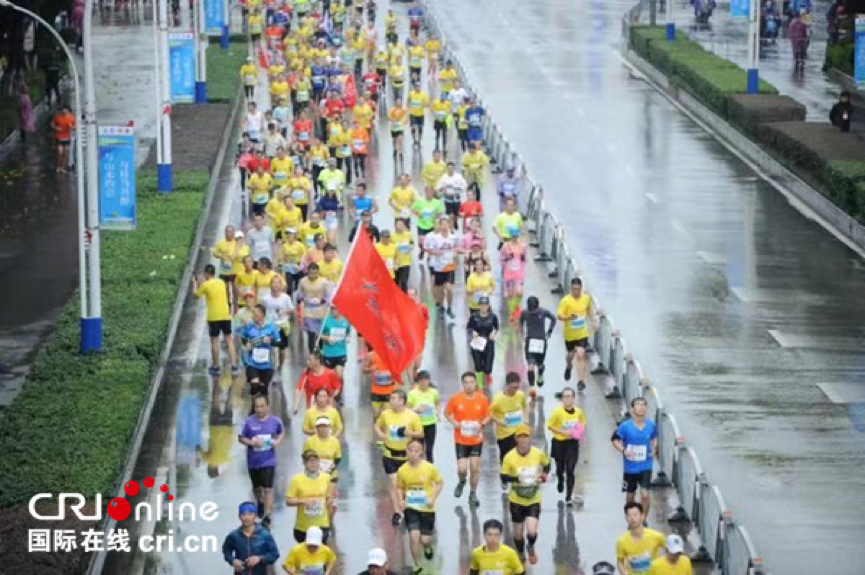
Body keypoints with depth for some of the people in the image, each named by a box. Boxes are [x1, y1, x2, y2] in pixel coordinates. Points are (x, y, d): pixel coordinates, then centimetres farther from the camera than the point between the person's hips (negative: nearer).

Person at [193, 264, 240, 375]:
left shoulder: (205, 285, -8)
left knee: (214, 341, 7)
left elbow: (195, 294, 6)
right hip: (225, 315, 4)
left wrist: (195, 283, 22)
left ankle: (216, 367, 13)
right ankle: (234, 366, 3)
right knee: (229, 340, 9)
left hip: (213, 317, -4)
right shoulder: (221, 282, 8)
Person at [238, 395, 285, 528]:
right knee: (257, 487, 23)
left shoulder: (275, 421, -7)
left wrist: (278, 441, -8)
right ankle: (260, 503, 53)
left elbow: (282, 433, 12)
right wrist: (252, 442, -21)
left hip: (268, 461, -2)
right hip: (253, 461, 2)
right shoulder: (249, 422, -11)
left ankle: (267, 517, -12)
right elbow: (241, 438, -4)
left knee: (268, 489, -12)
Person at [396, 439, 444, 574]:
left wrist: (433, 498, -12)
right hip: (410, 508, 0)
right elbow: (399, 488, 7)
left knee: (425, 539, 3)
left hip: (427, 509, 0)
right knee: (414, 536, -13)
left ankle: (428, 547, 44)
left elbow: (440, 483, 1)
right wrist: (401, 500, -11)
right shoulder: (402, 470, -8)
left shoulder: (429, 468, -13)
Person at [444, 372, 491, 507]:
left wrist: (482, 424, -15)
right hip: (461, 440, -1)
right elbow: (447, 413, 2)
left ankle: (473, 494, 22)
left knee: (475, 468, 3)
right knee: (462, 469, -5)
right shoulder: (455, 398, -10)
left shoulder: (482, 399, -7)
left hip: (476, 439, 1)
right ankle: (461, 482, 31)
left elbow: (487, 416, 5)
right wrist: (454, 423, -16)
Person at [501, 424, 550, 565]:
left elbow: (547, 464, 11)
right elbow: (504, 478, -11)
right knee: (518, 534, 11)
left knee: (532, 532, -13)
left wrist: (544, 475, -6)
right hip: (516, 500, 0)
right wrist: (516, 478, -29)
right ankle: (520, 555, 40)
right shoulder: (510, 457, -16)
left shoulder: (538, 454, -11)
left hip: (534, 500, 0)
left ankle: (531, 548, 24)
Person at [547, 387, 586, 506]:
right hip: (559, 443, -1)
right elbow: (549, 426, -10)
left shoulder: (578, 412, -4)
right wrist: (563, 432, -21)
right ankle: (560, 481, 53)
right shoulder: (557, 411, -14)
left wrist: (579, 433, -7)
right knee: (560, 468, 15)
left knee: (570, 470, -7)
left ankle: (569, 497, 1)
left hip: (572, 443, 1)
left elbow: (582, 424, 13)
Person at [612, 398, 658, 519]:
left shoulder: (651, 425, -4)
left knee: (645, 495, -15)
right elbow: (615, 440, -5)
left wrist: (654, 449, -2)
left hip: (645, 467, 0)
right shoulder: (625, 426, -13)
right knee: (630, 496, 15)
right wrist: (623, 450, -22)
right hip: (630, 467, 0)